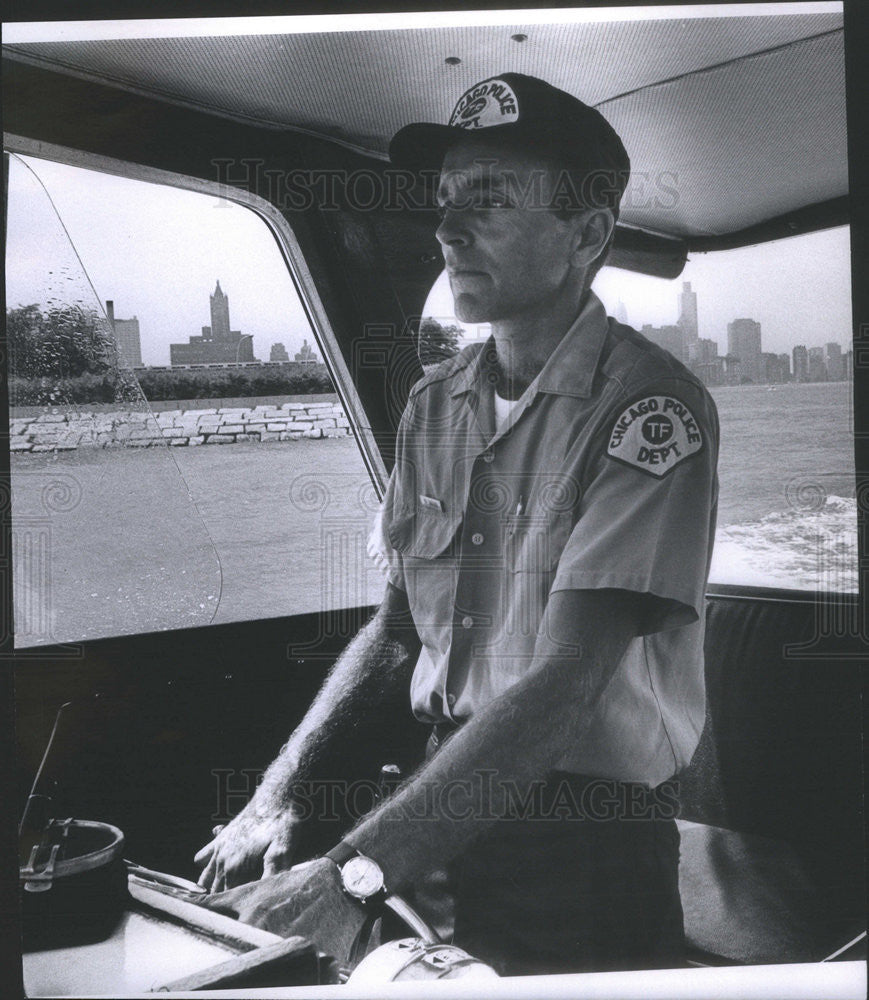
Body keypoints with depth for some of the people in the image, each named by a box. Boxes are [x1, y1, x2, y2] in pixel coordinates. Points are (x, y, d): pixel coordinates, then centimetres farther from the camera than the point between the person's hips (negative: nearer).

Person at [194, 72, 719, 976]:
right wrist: (277, 792, -5)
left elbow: (563, 684, -26)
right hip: (444, 811, 6)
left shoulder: (649, 408, -19)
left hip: (590, 842, -5)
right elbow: (397, 625, 6)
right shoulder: (433, 404, 3)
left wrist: (354, 875, -28)